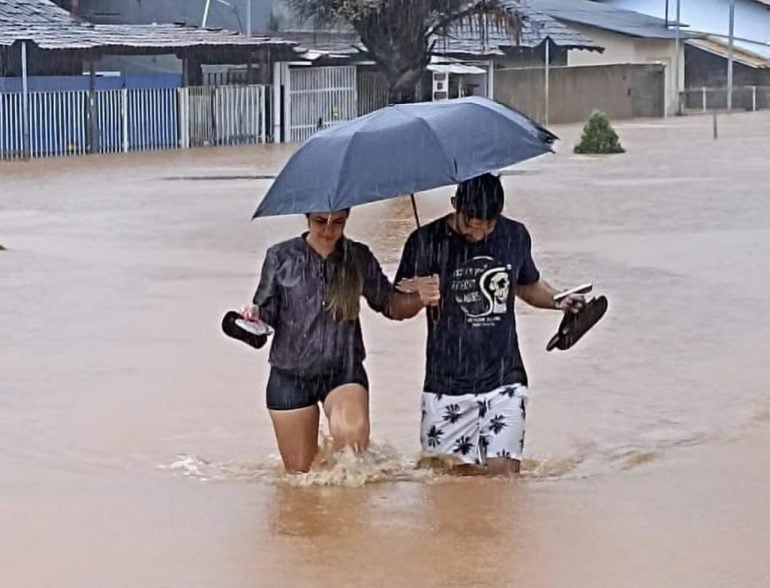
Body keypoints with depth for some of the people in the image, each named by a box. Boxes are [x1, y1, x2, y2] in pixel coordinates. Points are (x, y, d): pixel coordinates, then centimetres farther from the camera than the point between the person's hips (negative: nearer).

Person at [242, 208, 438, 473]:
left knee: (353, 431, -32)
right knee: (299, 471, 8)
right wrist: (253, 315, -21)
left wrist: (418, 299, -12)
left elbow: (390, 304, 7)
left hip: (344, 371, 0)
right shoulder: (280, 257, -1)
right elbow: (268, 314, 2)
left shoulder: (358, 258, 2)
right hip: (290, 376, 0)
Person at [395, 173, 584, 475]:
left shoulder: (515, 236, 4)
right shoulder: (427, 242, -5)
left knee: (503, 471, -12)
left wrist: (558, 301, 3)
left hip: (504, 381, 1)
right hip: (446, 385, -1)